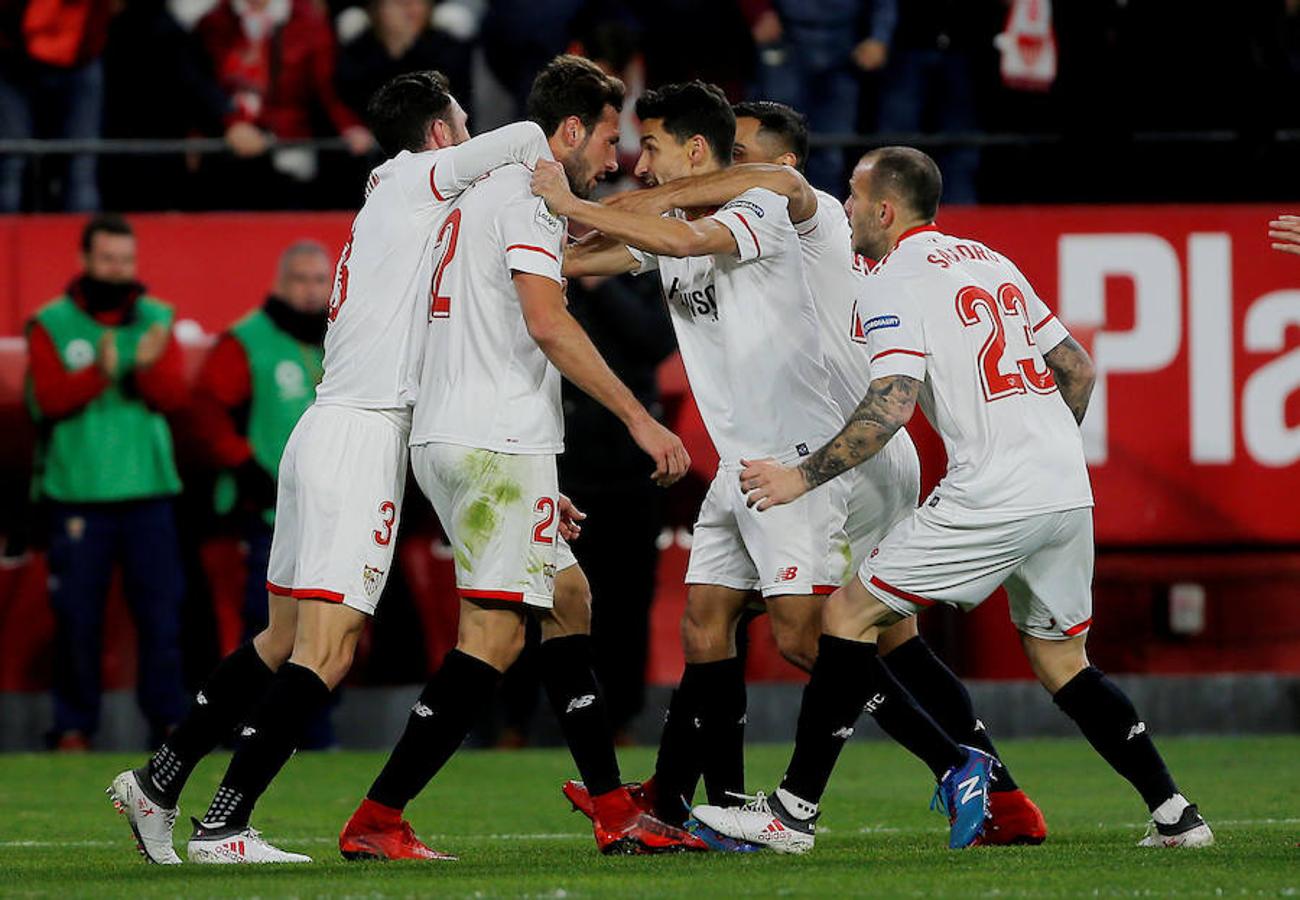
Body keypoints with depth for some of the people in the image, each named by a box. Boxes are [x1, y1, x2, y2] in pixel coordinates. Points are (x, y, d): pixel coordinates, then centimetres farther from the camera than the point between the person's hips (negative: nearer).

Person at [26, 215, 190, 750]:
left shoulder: (157, 321, 10)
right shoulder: (51, 325, 3)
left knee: (161, 610, -1)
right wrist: (100, 373, -25)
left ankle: (168, 721, 4)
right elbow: (50, 398, -9)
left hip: (147, 492, 2)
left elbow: (174, 397, -1)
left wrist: (149, 368, -22)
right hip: (76, 494, -2)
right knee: (77, 619, 0)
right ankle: (74, 726, 8)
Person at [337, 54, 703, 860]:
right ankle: (374, 822, -16)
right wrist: (639, 417, -19)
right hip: (494, 444, -11)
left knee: (569, 600, 16)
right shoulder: (525, 196, -8)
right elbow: (547, 323, -21)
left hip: (452, 439, 11)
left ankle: (615, 815, 16)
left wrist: (536, 479, 27)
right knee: (494, 636, -12)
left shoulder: (486, 195, 24)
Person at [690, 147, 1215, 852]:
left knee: (851, 614, 0)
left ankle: (793, 812, -1)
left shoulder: (897, 280, -4)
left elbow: (891, 405, -16)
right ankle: (1175, 816, 12)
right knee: (1061, 662, 19)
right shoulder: (992, 263, 20)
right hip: (1069, 495, 8)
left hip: (989, 500, -8)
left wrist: (802, 477, -10)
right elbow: (1078, 369, 22)